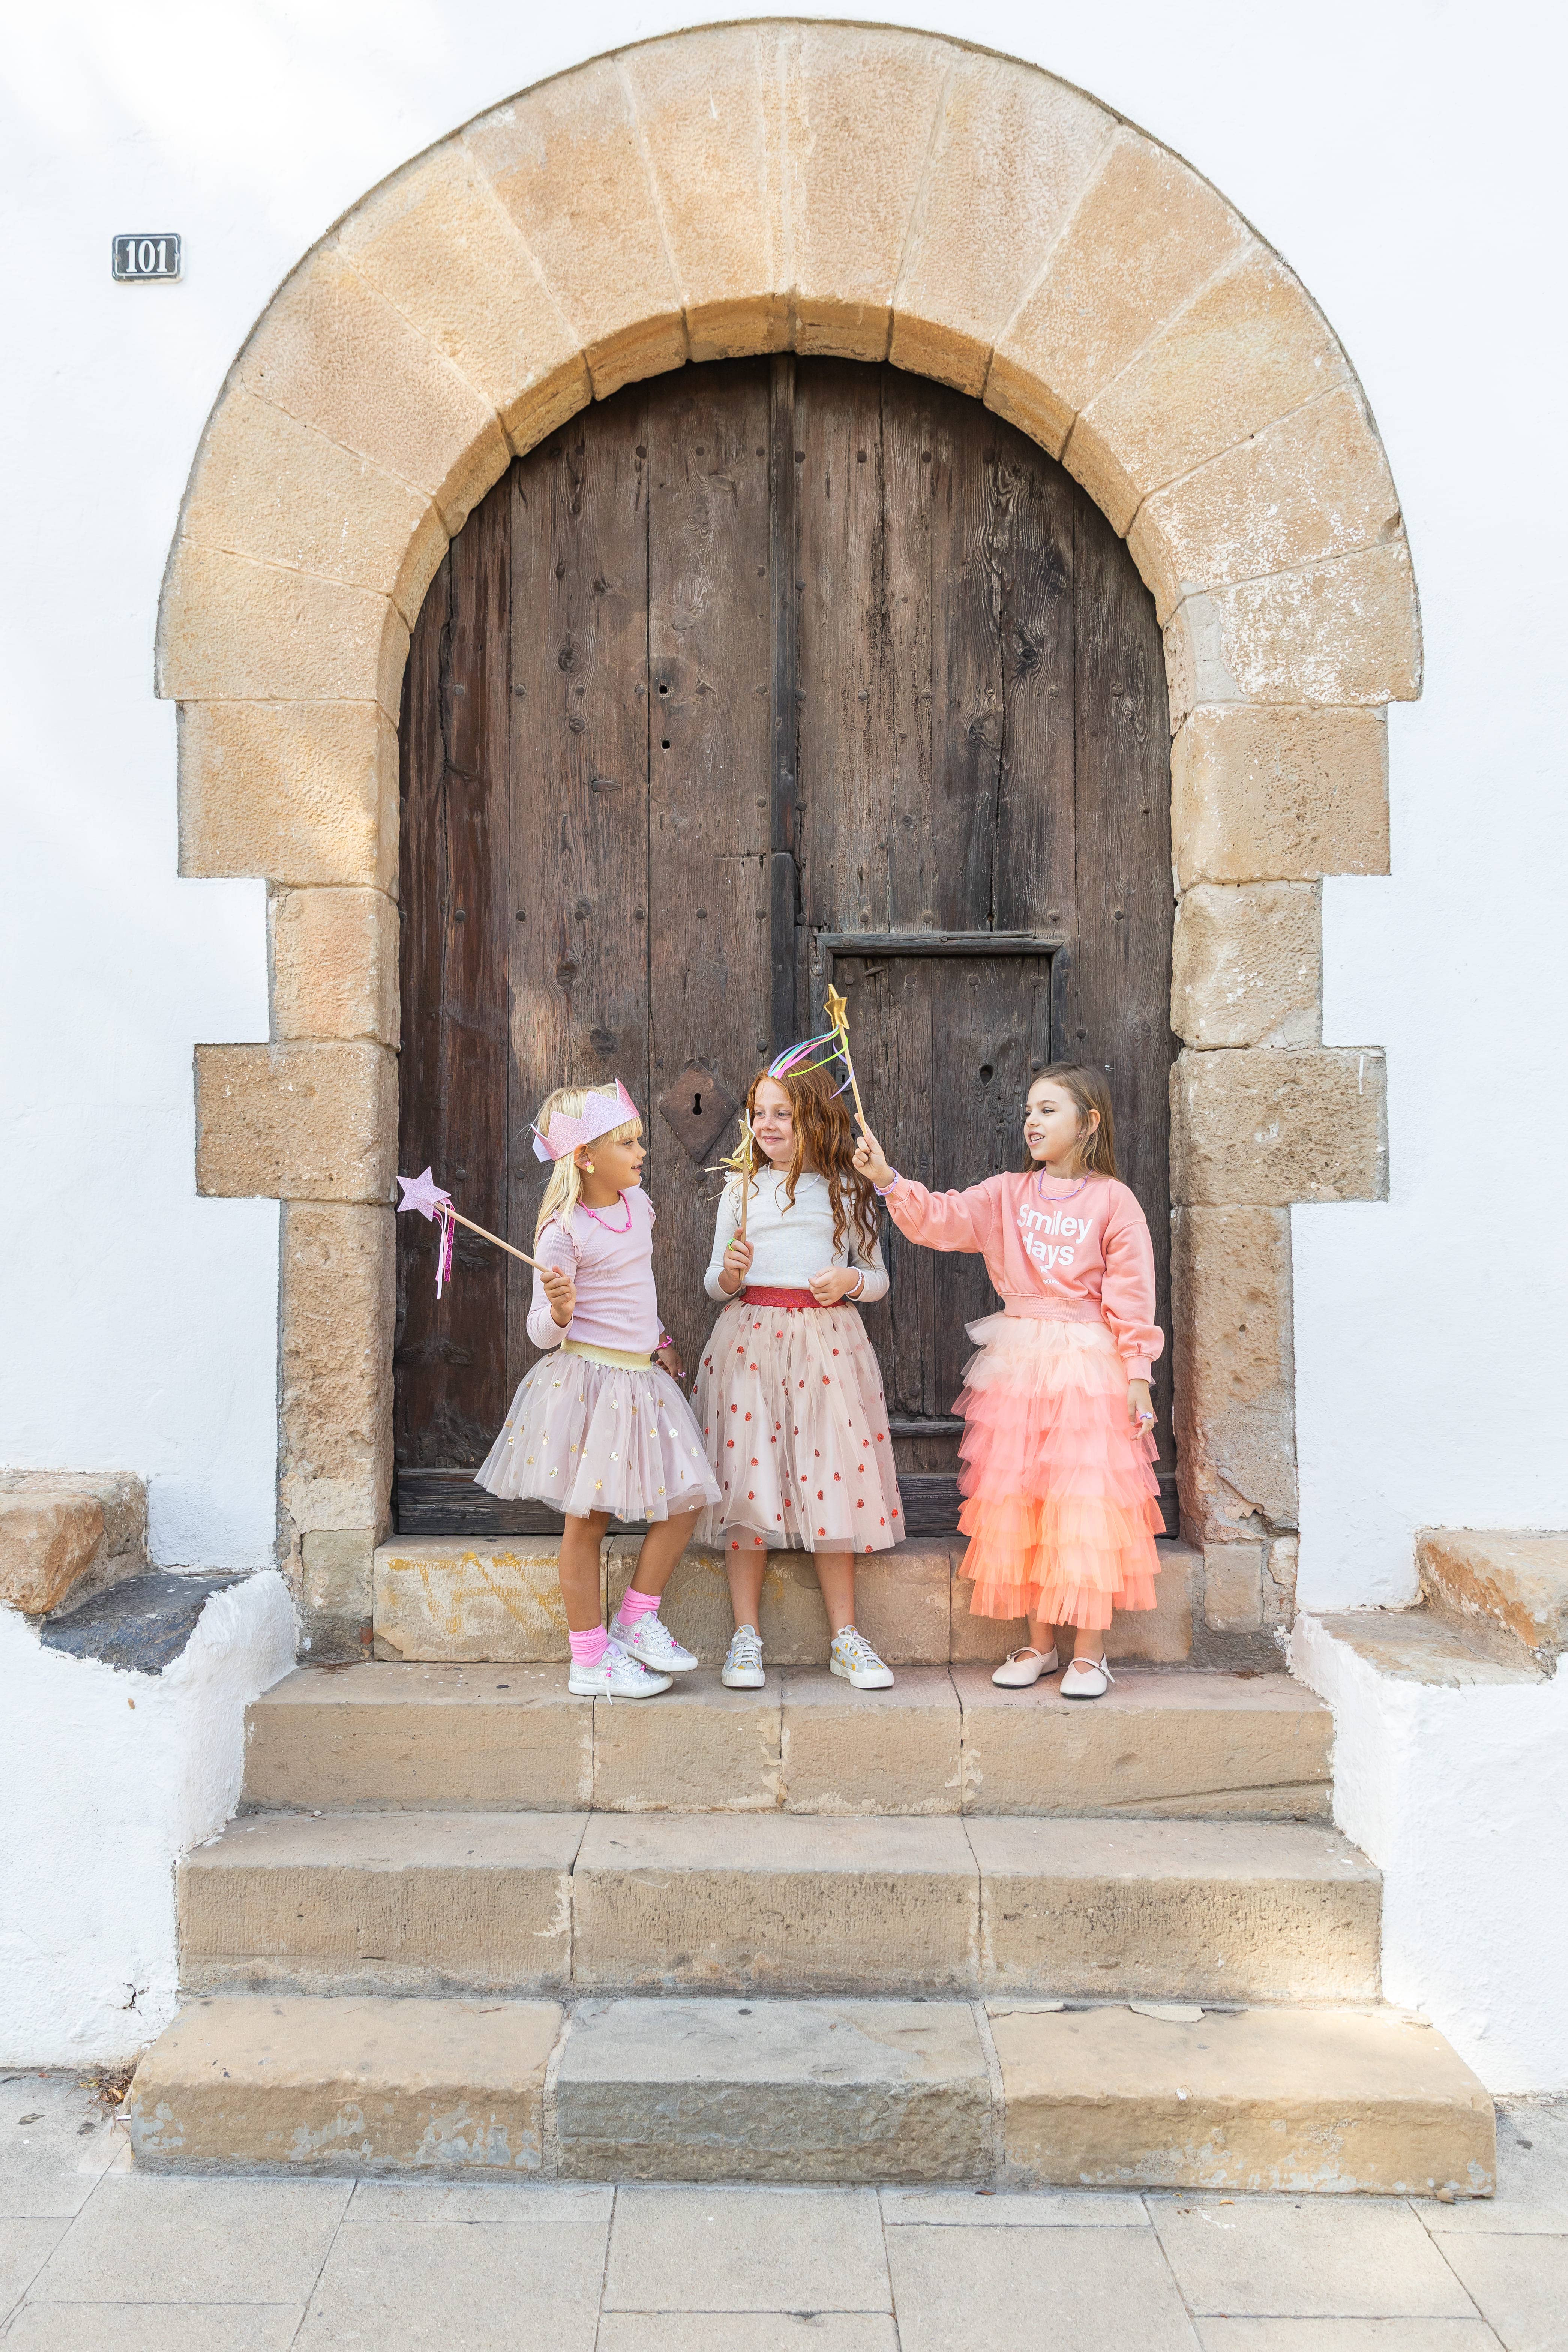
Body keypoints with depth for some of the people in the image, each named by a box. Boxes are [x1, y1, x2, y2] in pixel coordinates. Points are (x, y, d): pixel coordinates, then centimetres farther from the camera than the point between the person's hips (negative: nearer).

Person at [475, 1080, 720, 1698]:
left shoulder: (638, 1205, 7)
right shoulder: (564, 1232, -15)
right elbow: (542, 1333, -13)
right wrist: (558, 1313, -33)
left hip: (641, 1376, 7)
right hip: (586, 1380, -7)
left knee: (687, 1496, 6)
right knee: (588, 1520, 2)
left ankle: (636, 1620, 21)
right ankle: (590, 1660, 12)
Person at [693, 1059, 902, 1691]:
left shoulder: (846, 1190, 8)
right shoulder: (741, 1189, 10)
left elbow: (878, 1277, 12)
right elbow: (714, 1281, 12)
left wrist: (851, 1281, -9)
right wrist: (729, 1276, -10)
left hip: (826, 1341, 0)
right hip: (750, 1339, 1)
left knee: (830, 1478, -1)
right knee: (747, 1476, -2)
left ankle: (845, 1638, 10)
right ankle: (746, 1638, 8)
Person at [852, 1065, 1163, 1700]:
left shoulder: (1113, 1201, -2)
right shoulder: (1006, 1195, 8)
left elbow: (1131, 1296, -4)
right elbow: (940, 1219, -5)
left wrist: (1137, 1375, -7)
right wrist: (887, 1180, -20)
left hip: (1090, 1366, -4)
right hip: (1017, 1362, 4)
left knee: (1087, 1501, -3)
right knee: (1018, 1501, 7)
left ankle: (1089, 1652, 10)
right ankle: (1039, 1643, 20)